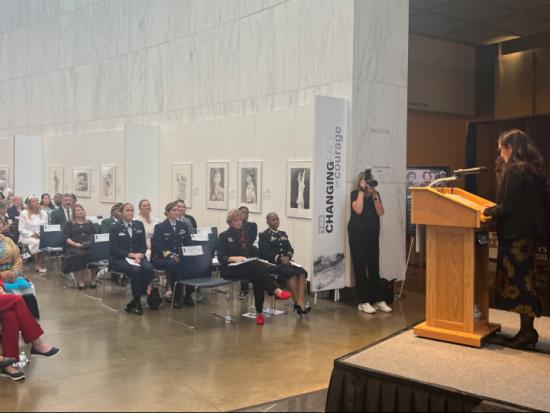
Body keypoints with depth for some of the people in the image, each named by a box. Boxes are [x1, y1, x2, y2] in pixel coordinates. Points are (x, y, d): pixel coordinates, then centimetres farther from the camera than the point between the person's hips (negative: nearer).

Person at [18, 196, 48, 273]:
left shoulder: (43, 214, 11)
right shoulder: (24, 213, -1)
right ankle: (38, 265, -20)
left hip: (41, 236, 3)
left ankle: (40, 265, -21)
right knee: (35, 242, -36)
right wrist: (32, 234, -17)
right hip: (27, 236, -3)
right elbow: (21, 229, -5)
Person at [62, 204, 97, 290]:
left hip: (90, 246, 2)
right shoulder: (69, 224, 16)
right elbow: (66, 238, 4)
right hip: (75, 247, -2)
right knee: (79, 255, -38)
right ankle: (80, 282, -28)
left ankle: (93, 280, -19)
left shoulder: (89, 224, 27)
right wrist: (75, 244, -14)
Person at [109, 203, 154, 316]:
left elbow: (143, 245, 10)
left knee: (149, 269, -29)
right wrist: (131, 254, -17)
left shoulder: (139, 225, 12)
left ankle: (135, 300, -16)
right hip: (120, 259, -4)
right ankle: (137, 302, -17)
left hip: (138, 257, 4)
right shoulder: (115, 227, 1)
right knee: (135, 270, -34)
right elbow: (114, 249, -6)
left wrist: (139, 254, -12)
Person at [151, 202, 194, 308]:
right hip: (162, 258, -4)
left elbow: (188, 243, 12)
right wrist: (170, 255, -22)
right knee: (174, 264, -37)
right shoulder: (160, 227, 0)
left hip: (179, 256, 4)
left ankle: (187, 295, -13)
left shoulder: (183, 226, 14)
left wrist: (183, 253, -10)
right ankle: (176, 296, -24)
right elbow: (156, 247, -8)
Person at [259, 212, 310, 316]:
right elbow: (266, 252, -8)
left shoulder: (283, 234, 25)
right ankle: (297, 303, -30)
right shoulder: (264, 235, 6)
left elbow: (290, 249, 14)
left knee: (302, 272, -26)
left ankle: (301, 303, -38)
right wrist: (280, 258, -21)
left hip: (286, 261, 6)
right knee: (292, 273, -34)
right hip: (272, 263, -6)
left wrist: (287, 257, -9)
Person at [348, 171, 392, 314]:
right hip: (358, 233, -5)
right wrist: (362, 192, -14)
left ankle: (377, 300, 12)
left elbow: (380, 212, -1)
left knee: (374, 266, 6)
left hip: (373, 233, 5)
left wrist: (374, 196, -9)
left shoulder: (375, 194, 10)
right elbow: (358, 210, -18)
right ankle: (363, 302, -1)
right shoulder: (355, 193, -2)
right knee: (360, 267, -4)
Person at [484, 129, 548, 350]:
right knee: (525, 280, 13)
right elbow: (539, 202, 17)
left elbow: (508, 207, -18)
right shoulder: (533, 169, 12)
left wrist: (490, 211, 1)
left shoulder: (514, 170, -15)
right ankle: (527, 330, 19)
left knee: (518, 281, -2)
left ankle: (527, 332, 4)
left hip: (515, 235, -9)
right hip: (529, 231, 9)